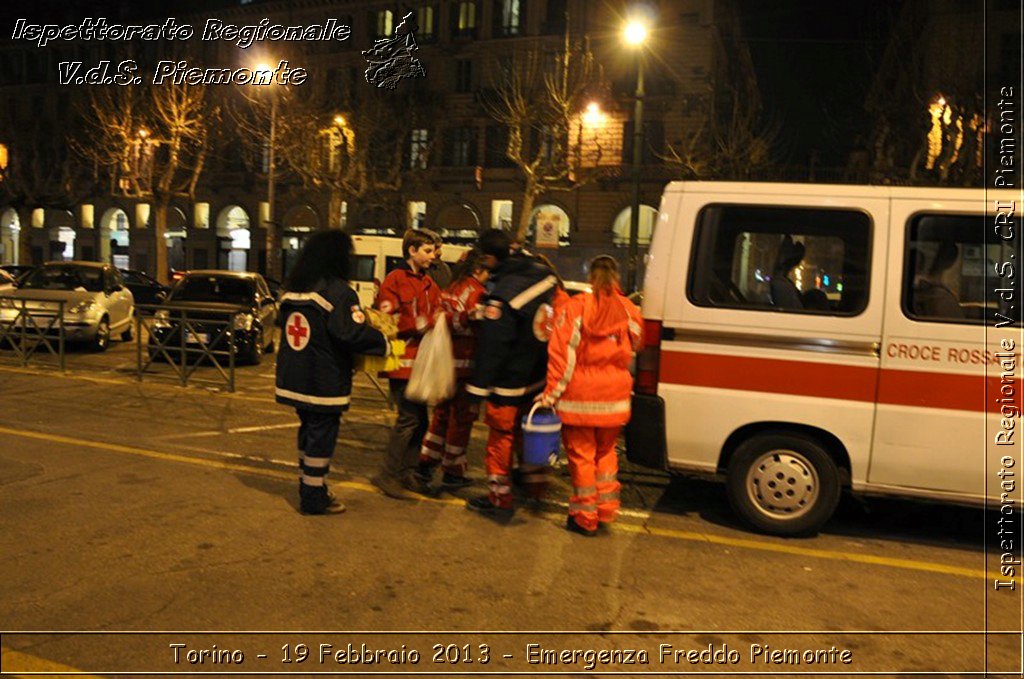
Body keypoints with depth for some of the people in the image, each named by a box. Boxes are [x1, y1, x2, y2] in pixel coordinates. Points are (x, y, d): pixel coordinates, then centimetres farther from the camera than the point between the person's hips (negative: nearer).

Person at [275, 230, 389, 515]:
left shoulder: (292, 289, 9)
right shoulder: (338, 291, -18)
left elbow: (282, 323, 20)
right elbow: (351, 332, -24)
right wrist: (382, 342, -9)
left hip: (295, 378, 8)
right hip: (325, 382, -8)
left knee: (309, 431, 19)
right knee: (322, 435, 3)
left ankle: (309, 488, 30)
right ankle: (314, 498, 11)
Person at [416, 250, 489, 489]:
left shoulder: (451, 289, 11)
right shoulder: (476, 292, -12)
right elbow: (479, 326, -19)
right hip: (465, 363, -8)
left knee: (443, 413, 19)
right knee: (462, 417, 4)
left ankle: (426, 463, 23)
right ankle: (453, 472, 13)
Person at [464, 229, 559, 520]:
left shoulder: (501, 297, -27)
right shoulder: (543, 275, -6)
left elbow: (491, 349, -22)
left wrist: (477, 387, -14)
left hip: (510, 383, -7)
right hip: (540, 376, 7)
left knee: (501, 439, 9)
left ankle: (499, 500, 21)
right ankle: (536, 484, 34)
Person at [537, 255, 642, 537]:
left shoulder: (575, 307, -9)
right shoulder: (628, 310, 0)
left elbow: (562, 353, -12)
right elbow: (634, 347, 13)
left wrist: (551, 392, -8)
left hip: (580, 395, -3)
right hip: (615, 394, 3)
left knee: (581, 453, 9)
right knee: (605, 451, 21)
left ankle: (585, 518, 18)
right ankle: (605, 510, 25)